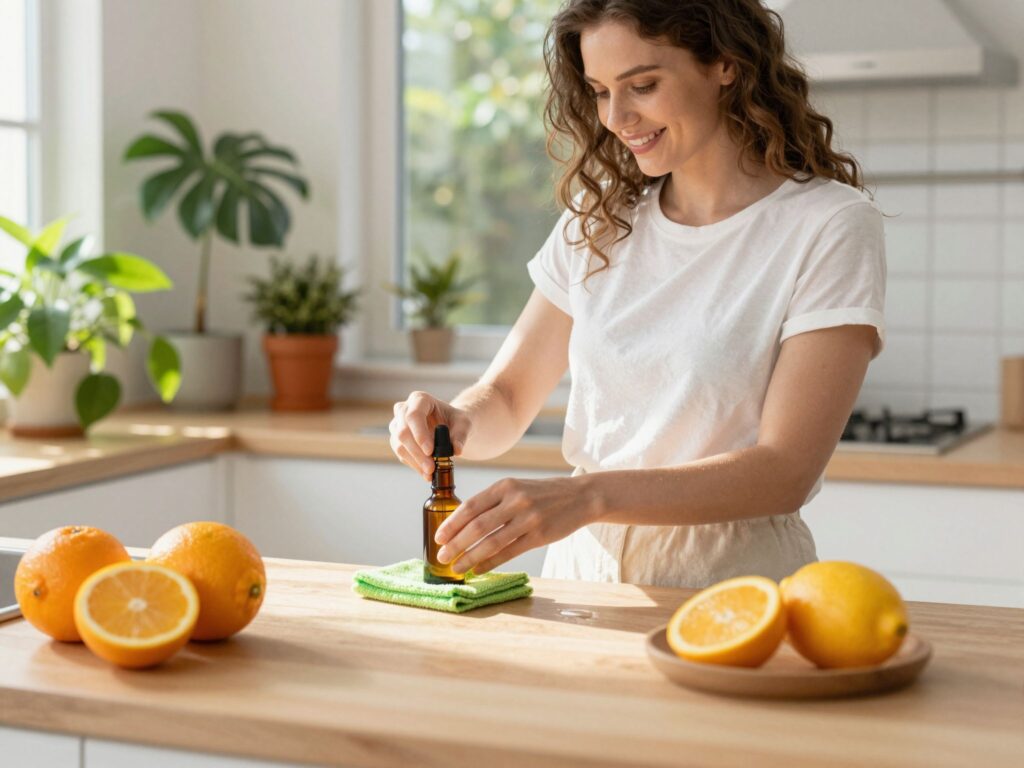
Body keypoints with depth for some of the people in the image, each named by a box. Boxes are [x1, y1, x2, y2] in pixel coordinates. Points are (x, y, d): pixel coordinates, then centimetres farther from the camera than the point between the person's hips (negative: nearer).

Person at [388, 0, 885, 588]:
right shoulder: (599, 219, 9)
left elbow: (785, 473, -15)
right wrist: (457, 423, -12)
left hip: (730, 581, -5)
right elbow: (507, 398, 12)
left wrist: (586, 496, -26)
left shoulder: (832, 226, -8)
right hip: (584, 565, 5)